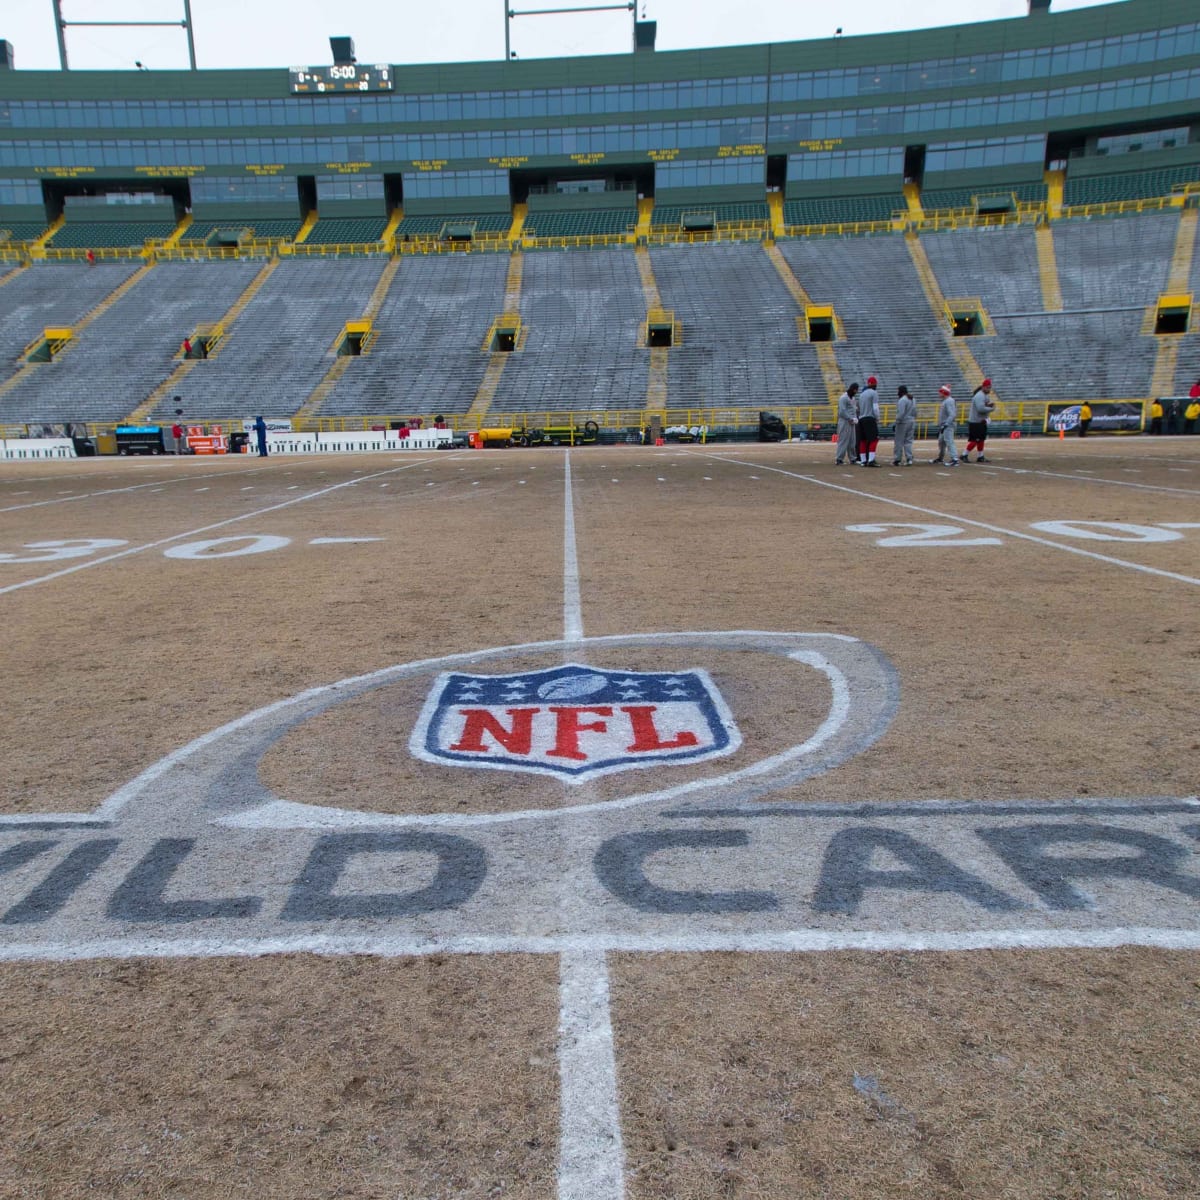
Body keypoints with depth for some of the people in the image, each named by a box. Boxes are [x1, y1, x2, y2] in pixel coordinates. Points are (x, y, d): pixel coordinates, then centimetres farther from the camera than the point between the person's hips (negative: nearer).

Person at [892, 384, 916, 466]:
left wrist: (897, 422, -14)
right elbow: (915, 412, 15)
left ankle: (897, 460, 3)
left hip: (903, 422, -8)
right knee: (908, 441, 10)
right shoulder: (913, 400, 14)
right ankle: (909, 459, 2)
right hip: (911, 422, 8)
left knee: (899, 441, 0)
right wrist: (913, 420, 20)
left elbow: (901, 413, -21)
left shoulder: (902, 400, -14)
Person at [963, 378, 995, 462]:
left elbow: (985, 406, 15)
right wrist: (991, 408, -17)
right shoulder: (979, 396, -18)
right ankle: (965, 455, 0)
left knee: (981, 439, 13)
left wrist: (991, 404, -6)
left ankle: (980, 457, 19)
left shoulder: (986, 395, 15)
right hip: (975, 422, -10)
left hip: (982, 421, 10)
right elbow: (981, 408, -28)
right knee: (974, 440, -9)